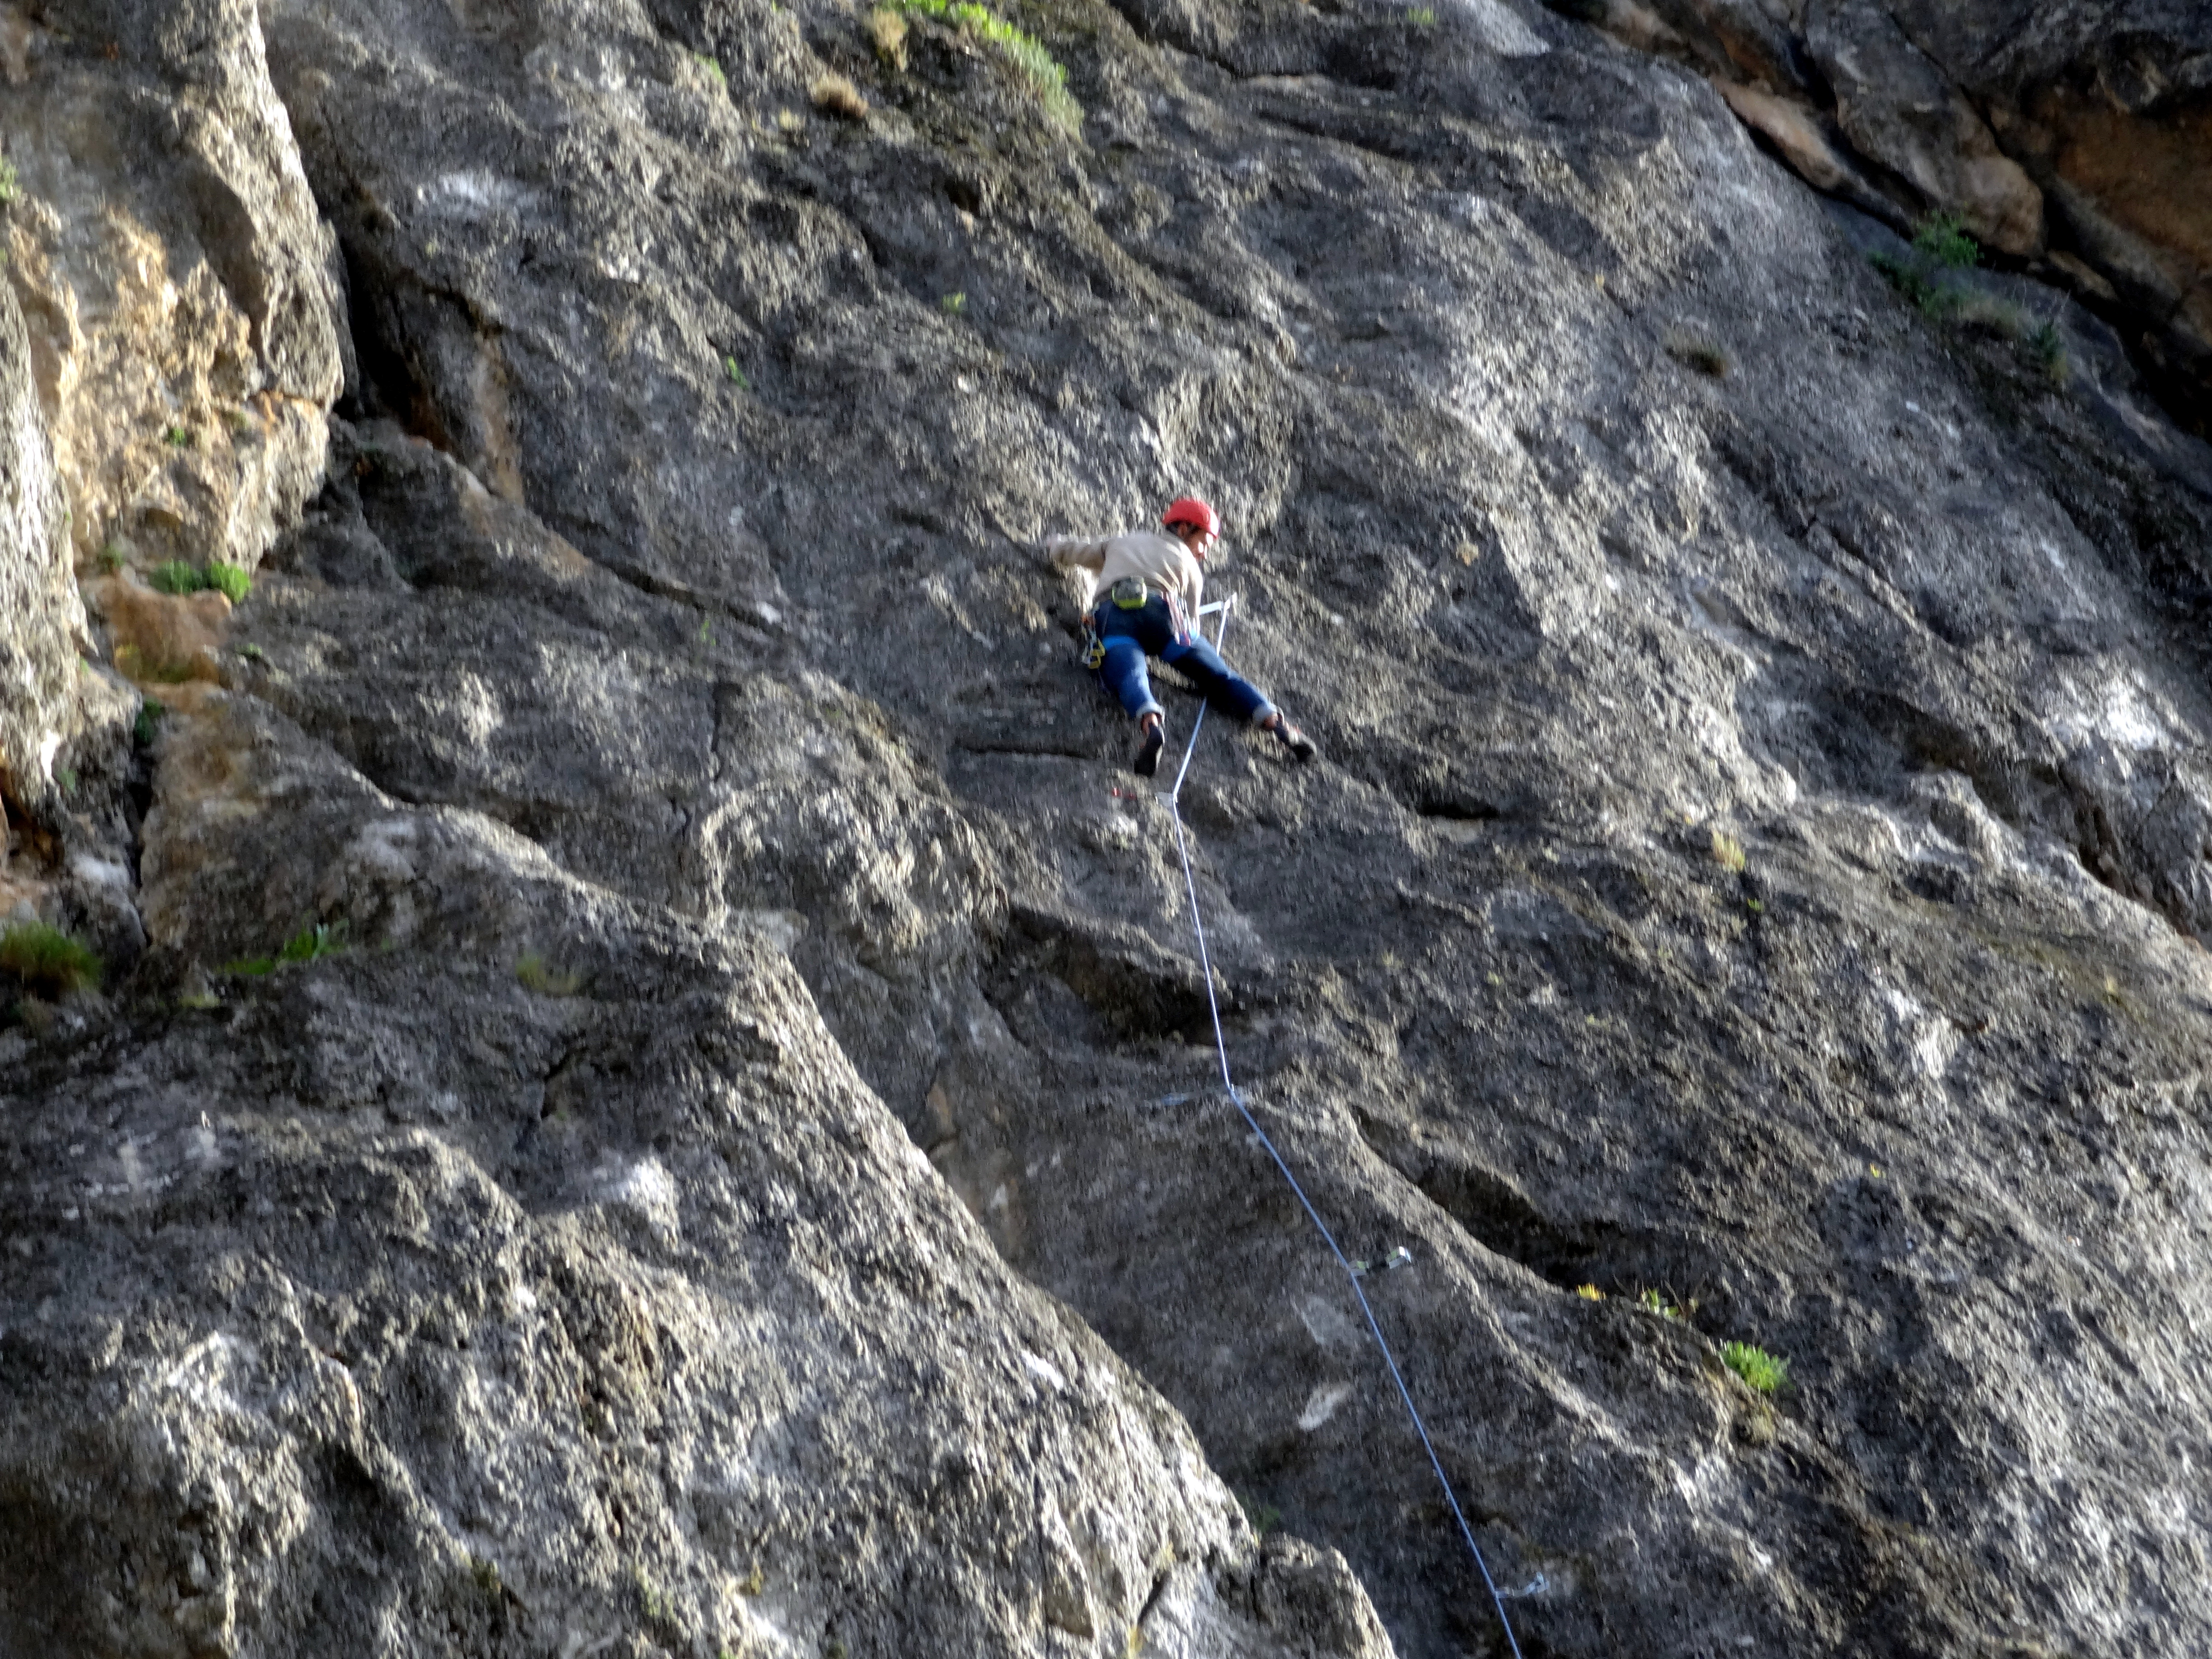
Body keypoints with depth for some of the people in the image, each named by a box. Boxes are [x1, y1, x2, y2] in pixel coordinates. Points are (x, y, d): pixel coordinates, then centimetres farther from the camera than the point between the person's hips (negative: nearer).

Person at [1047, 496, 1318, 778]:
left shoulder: (1120, 543, 39)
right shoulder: (1189, 564, 31)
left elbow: (1061, 550, 47)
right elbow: (1191, 621, 24)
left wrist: (1056, 546, 70)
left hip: (1109, 614, 1)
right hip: (1160, 609, -1)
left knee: (1129, 677, -27)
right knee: (1217, 675, -1)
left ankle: (1150, 723, -57)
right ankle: (1273, 720, -21)